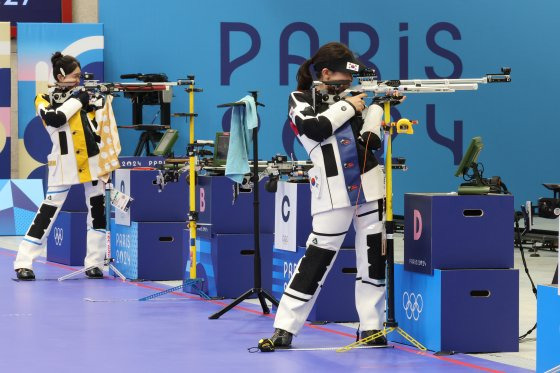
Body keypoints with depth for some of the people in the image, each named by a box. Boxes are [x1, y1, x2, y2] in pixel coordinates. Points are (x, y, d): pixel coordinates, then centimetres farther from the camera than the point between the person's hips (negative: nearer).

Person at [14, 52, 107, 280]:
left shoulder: (85, 94, 12)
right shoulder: (45, 99, 1)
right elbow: (55, 118, -18)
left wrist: (98, 101, -10)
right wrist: (75, 99, -11)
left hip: (93, 159, 4)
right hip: (64, 163, -4)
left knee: (97, 210, 4)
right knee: (49, 210, -7)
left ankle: (94, 262, 11)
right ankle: (23, 263, -5)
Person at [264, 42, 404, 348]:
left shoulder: (349, 99, 15)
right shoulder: (301, 100, 4)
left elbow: (371, 141, 7)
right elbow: (314, 129, -16)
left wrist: (377, 106, 1)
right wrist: (347, 106, -7)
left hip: (368, 185, 5)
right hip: (333, 191, -5)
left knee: (374, 256, 3)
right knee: (318, 257, -7)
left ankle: (371, 327, 11)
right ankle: (284, 327, -2)